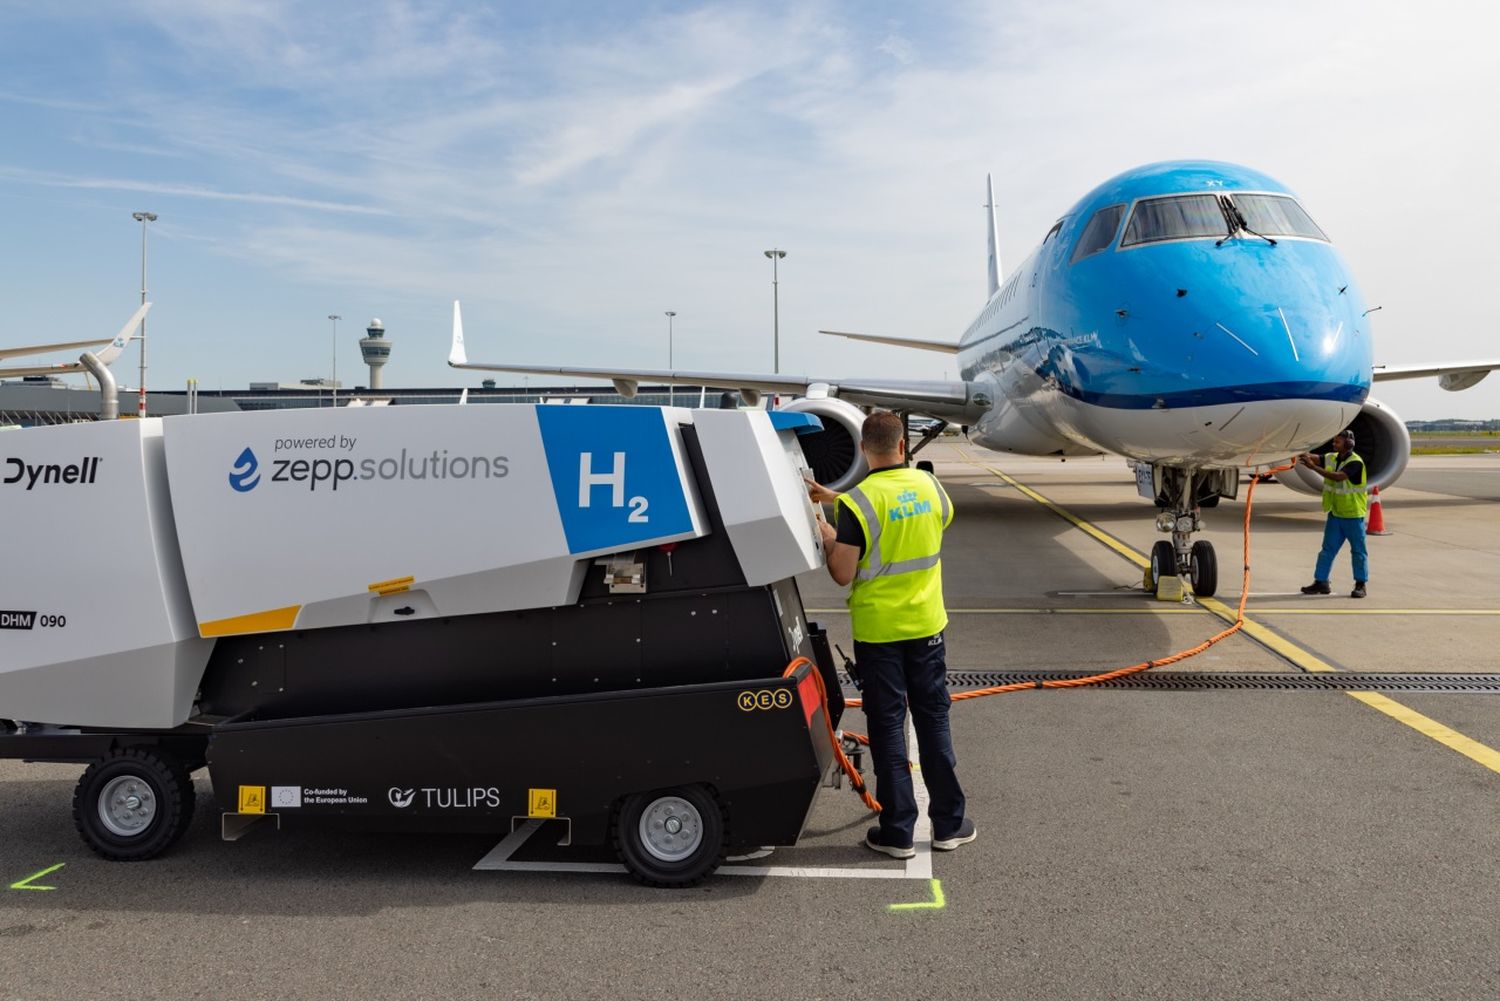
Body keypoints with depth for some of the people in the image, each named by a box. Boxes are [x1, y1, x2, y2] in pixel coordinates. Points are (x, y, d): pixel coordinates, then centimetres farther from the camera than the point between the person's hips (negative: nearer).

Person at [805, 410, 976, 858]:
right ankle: (949, 824, 23)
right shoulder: (930, 486, -2)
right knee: (934, 720, 14)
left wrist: (829, 539, 5)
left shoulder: (856, 504, -17)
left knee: (887, 725, 6)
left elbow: (843, 575, -15)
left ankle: (898, 831, 14)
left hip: (877, 631, -4)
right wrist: (835, 498, 17)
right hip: (925, 625, 4)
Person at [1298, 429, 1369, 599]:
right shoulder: (1332, 458, 6)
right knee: (1327, 549, 7)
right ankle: (1320, 582, 10)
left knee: (1358, 551, 2)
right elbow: (1314, 458, -3)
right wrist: (1306, 455, -28)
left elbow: (1338, 476, -30)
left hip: (1353, 515, -7)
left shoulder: (1355, 462, -17)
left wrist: (1313, 467, -34)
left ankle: (1360, 585, 8)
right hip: (1335, 513, 7)